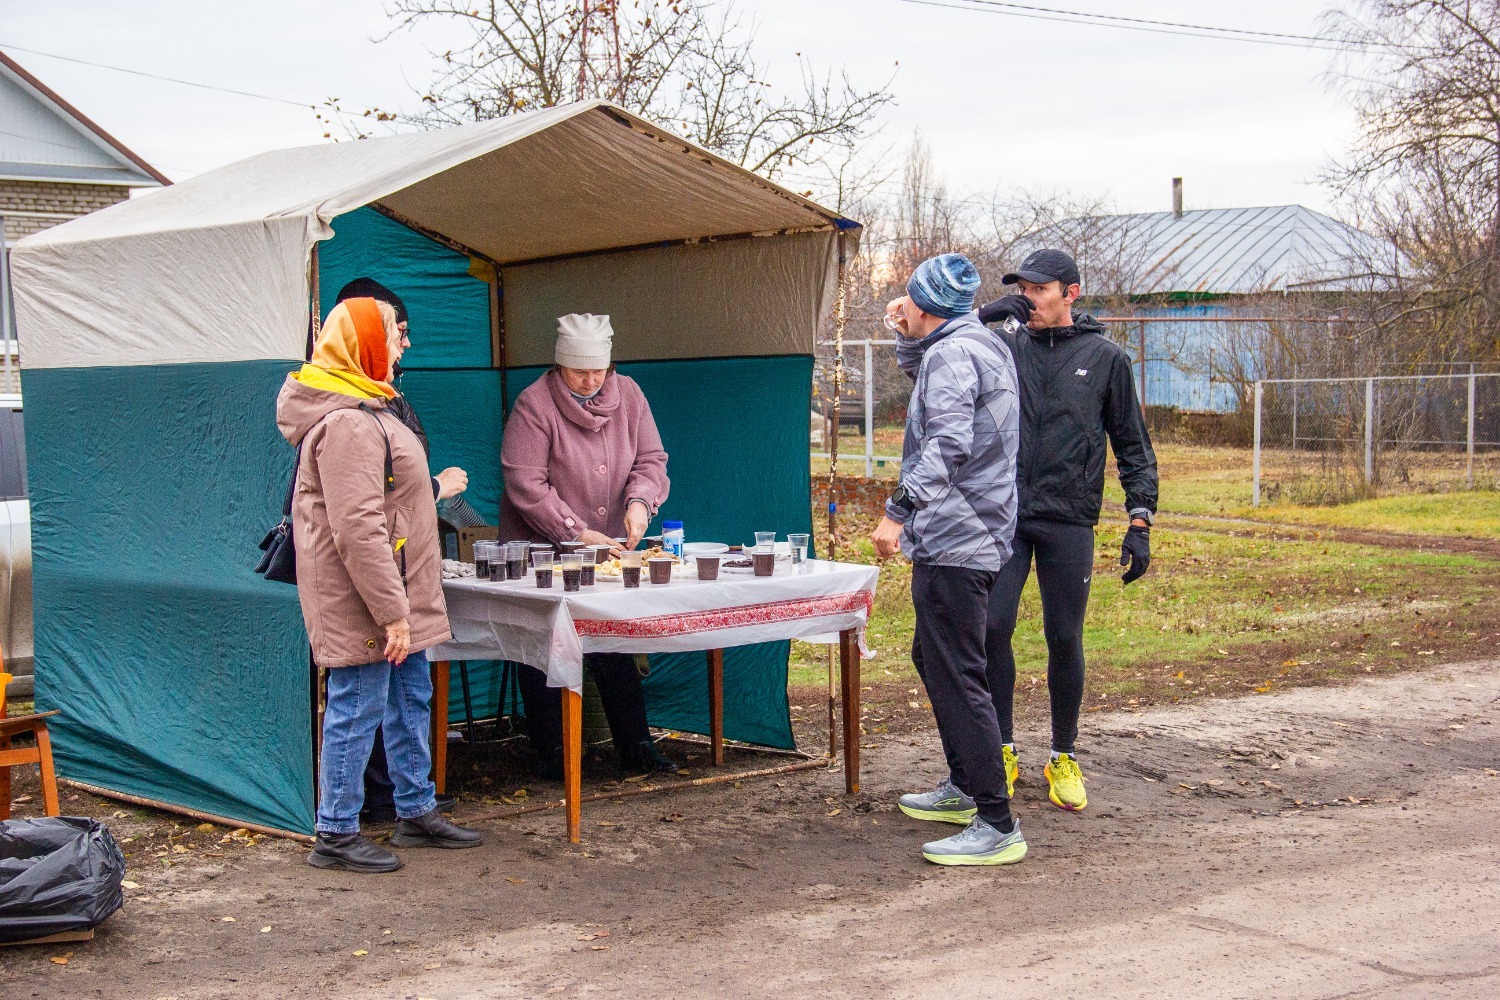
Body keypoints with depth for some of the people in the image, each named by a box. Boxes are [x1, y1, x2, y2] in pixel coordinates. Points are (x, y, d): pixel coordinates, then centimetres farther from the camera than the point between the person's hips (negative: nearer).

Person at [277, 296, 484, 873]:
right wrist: (391, 612, -26)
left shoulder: (364, 411, 16)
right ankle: (335, 836, 6)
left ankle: (417, 813, 29)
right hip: (362, 604, -11)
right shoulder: (346, 424, -22)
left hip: (396, 596, 11)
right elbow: (357, 529, -27)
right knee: (356, 710, -4)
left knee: (410, 699, 17)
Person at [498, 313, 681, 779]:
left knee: (617, 650, 8)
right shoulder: (534, 404, -15)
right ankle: (550, 754, 13)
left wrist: (639, 501, -20)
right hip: (542, 549, -4)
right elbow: (526, 486, -20)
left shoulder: (627, 395, 0)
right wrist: (576, 533, -24)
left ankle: (636, 748, 16)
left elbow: (651, 460, 2)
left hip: (608, 547, 4)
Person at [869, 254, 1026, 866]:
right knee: (933, 657, 24)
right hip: (978, 536, 11)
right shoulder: (984, 345, 17)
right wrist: (912, 337, 18)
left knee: (957, 678, -11)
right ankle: (963, 787, 35)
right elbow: (921, 375, 37)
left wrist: (899, 511, -33)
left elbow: (949, 444, -29)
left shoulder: (951, 354, -15)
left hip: (952, 543, -11)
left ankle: (998, 826, -11)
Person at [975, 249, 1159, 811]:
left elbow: (1133, 447, 8)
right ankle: (1003, 752, 11)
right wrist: (979, 320, -8)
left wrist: (1140, 523, 1)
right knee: (992, 628, -5)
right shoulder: (1005, 349, 8)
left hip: (1069, 520, -1)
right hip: (1006, 515, 1)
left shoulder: (1105, 358, 5)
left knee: (1064, 640, 5)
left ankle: (1064, 759, 20)